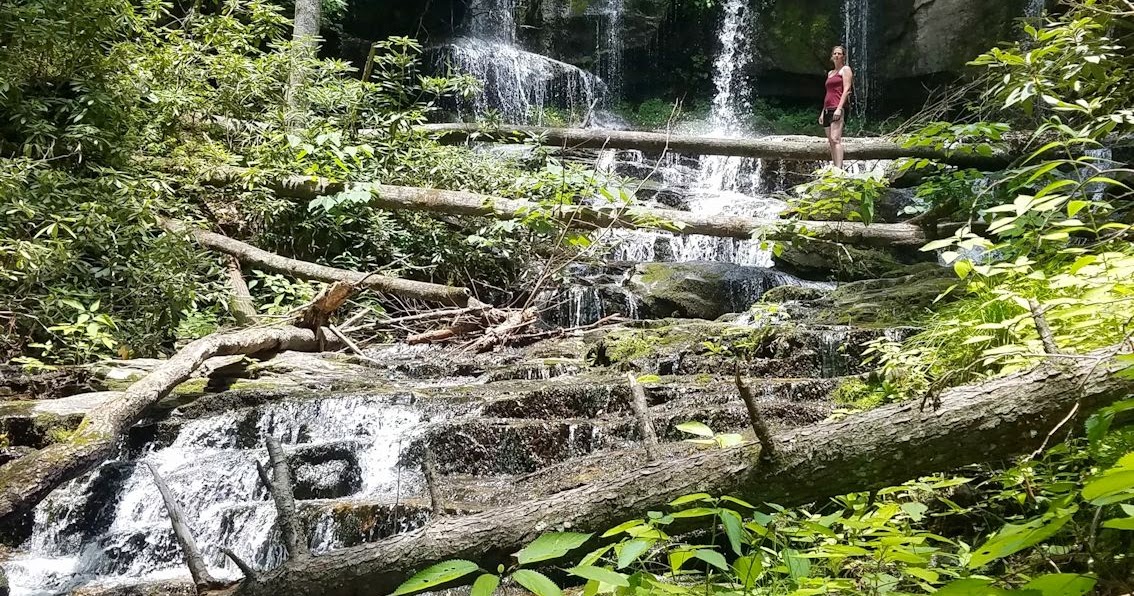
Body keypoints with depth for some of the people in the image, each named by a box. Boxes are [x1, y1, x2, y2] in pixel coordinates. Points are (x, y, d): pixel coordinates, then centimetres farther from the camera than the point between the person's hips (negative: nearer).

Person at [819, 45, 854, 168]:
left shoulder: (845, 69, 2)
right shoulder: (830, 73, 25)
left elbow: (846, 90, -9)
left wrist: (839, 108, -20)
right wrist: (823, 112, 19)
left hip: (838, 108, -9)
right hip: (828, 109, 9)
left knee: (835, 139, -20)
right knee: (831, 141, 4)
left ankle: (839, 168, -27)